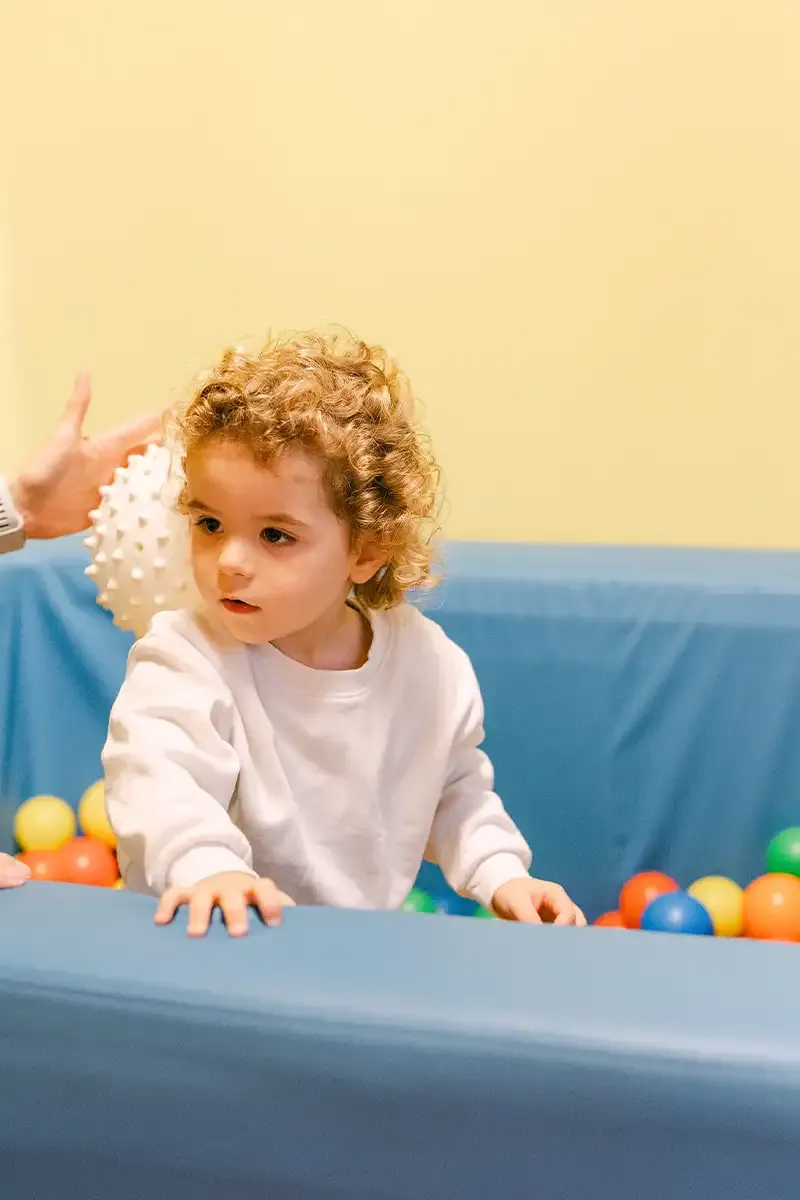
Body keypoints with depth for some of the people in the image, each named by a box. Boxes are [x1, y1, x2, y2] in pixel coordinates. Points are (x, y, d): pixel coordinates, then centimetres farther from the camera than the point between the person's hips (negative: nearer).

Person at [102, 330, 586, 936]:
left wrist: (501, 875, 1)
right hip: (218, 946, -4)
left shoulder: (430, 662, -1)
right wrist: (206, 864, -47)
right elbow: (158, 780, -29)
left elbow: (456, 794, 15)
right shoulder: (185, 659, -12)